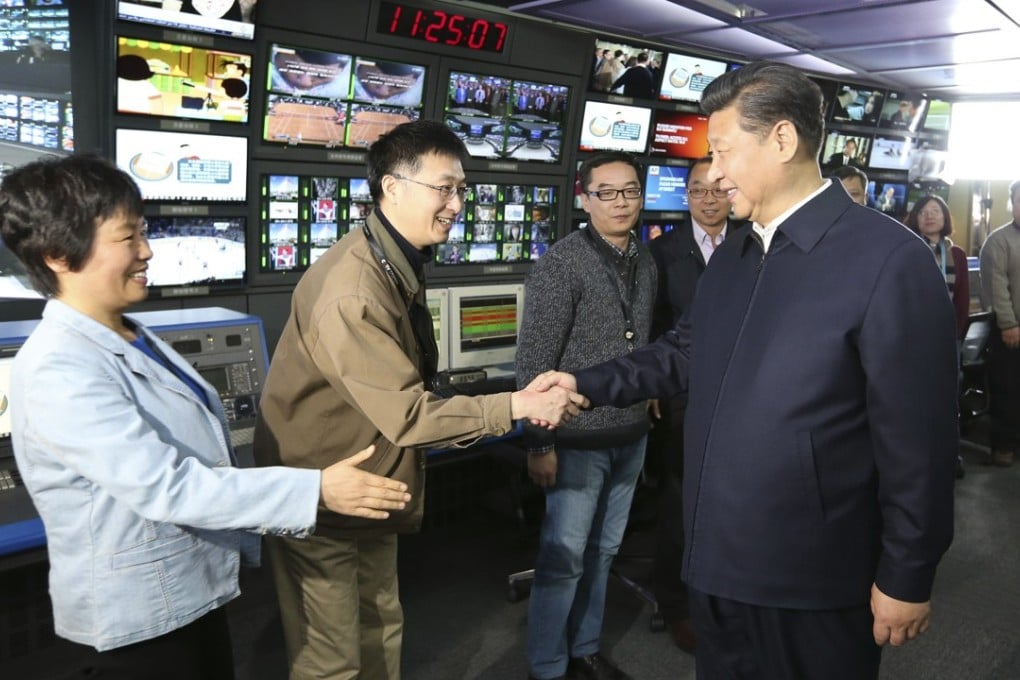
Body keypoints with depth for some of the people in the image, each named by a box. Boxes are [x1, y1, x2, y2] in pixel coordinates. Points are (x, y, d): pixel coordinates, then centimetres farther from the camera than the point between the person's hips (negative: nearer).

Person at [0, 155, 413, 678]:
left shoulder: (130, 338, 5)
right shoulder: (58, 372, -24)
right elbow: (164, 483, -30)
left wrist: (248, 540, 14)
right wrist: (314, 490, -30)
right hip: (134, 615, -8)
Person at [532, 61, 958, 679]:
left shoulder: (889, 259, -17)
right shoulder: (729, 259, 8)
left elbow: (918, 437, -16)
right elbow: (685, 354, 17)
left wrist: (907, 577, -12)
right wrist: (586, 384, 8)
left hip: (812, 581, -7)